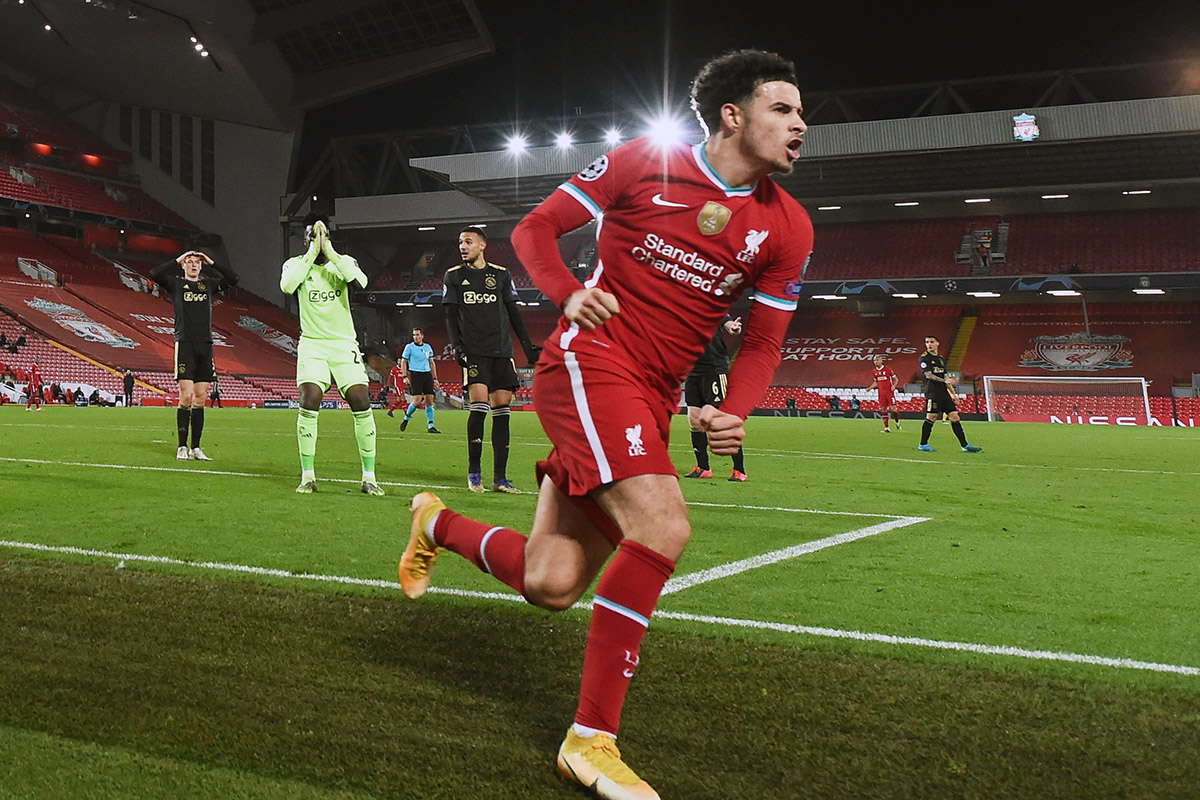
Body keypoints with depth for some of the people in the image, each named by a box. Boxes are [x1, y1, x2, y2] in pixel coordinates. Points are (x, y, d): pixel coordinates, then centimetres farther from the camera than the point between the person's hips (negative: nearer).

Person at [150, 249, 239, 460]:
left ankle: (196, 448, 7)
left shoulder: (208, 284, 16)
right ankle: (182, 447, -3)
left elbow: (233, 279, 7)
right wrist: (177, 260, -4)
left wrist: (212, 263, 3)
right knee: (186, 397, -10)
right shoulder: (176, 283, 7)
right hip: (185, 344, -4)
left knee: (200, 399, 3)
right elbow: (154, 274, -9)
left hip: (205, 345, 4)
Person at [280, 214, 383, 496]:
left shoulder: (344, 262, 6)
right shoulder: (295, 264, 5)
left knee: (362, 405, -9)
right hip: (312, 343, -1)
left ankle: (369, 477, 1)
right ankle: (308, 476, -4)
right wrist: (311, 253, -14)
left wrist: (329, 251, -15)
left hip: (344, 344, 1)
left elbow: (361, 282, -18)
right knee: (309, 403, -17)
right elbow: (286, 285, -18)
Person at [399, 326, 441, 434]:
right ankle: (406, 419, 12)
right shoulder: (409, 347, 1)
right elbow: (403, 361, 2)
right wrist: (405, 376, -8)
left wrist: (435, 378, 15)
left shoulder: (428, 347, 13)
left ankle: (430, 426, 2)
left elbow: (432, 363, 19)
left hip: (427, 374, 4)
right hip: (415, 375, -4)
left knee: (430, 400, -1)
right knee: (416, 400, -13)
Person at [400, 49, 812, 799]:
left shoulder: (787, 228, 7)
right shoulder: (645, 162, -3)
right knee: (662, 528, -25)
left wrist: (735, 412, -8)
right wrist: (568, 292, -13)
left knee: (551, 586, 1)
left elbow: (763, 342, 11)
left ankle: (439, 525, 33)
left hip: (653, 401, 6)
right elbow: (535, 228, 6)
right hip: (590, 362, -5)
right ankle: (593, 738, -12)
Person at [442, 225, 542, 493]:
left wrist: (528, 346, 10)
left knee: (502, 409, -1)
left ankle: (500, 478, 3)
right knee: (479, 404, -18)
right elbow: (451, 315, 6)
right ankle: (474, 471, -5)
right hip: (473, 351, -2)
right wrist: (456, 346, -8)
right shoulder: (453, 276, 9)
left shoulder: (501, 274, 13)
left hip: (501, 351, 3)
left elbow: (513, 313, 16)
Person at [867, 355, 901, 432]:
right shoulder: (874, 372, 9)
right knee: (883, 410, 0)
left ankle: (897, 421, 19)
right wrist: (869, 388, 3)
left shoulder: (888, 369, -5)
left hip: (890, 392, -4)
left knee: (893, 408, -9)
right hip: (881, 393, 4)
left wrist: (894, 386, -17)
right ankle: (886, 427, 6)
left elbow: (896, 379, 1)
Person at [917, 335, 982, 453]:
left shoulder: (941, 359, 20)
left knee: (954, 417, 3)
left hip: (944, 393, 7)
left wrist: (953, 393, 17)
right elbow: (928, 375, -11)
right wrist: (944, 380, -19)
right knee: (931, 417, -9)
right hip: (932, 392, -7)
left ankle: (965, 445, 3)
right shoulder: (924, 357, -2)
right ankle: (923, 444, 3)